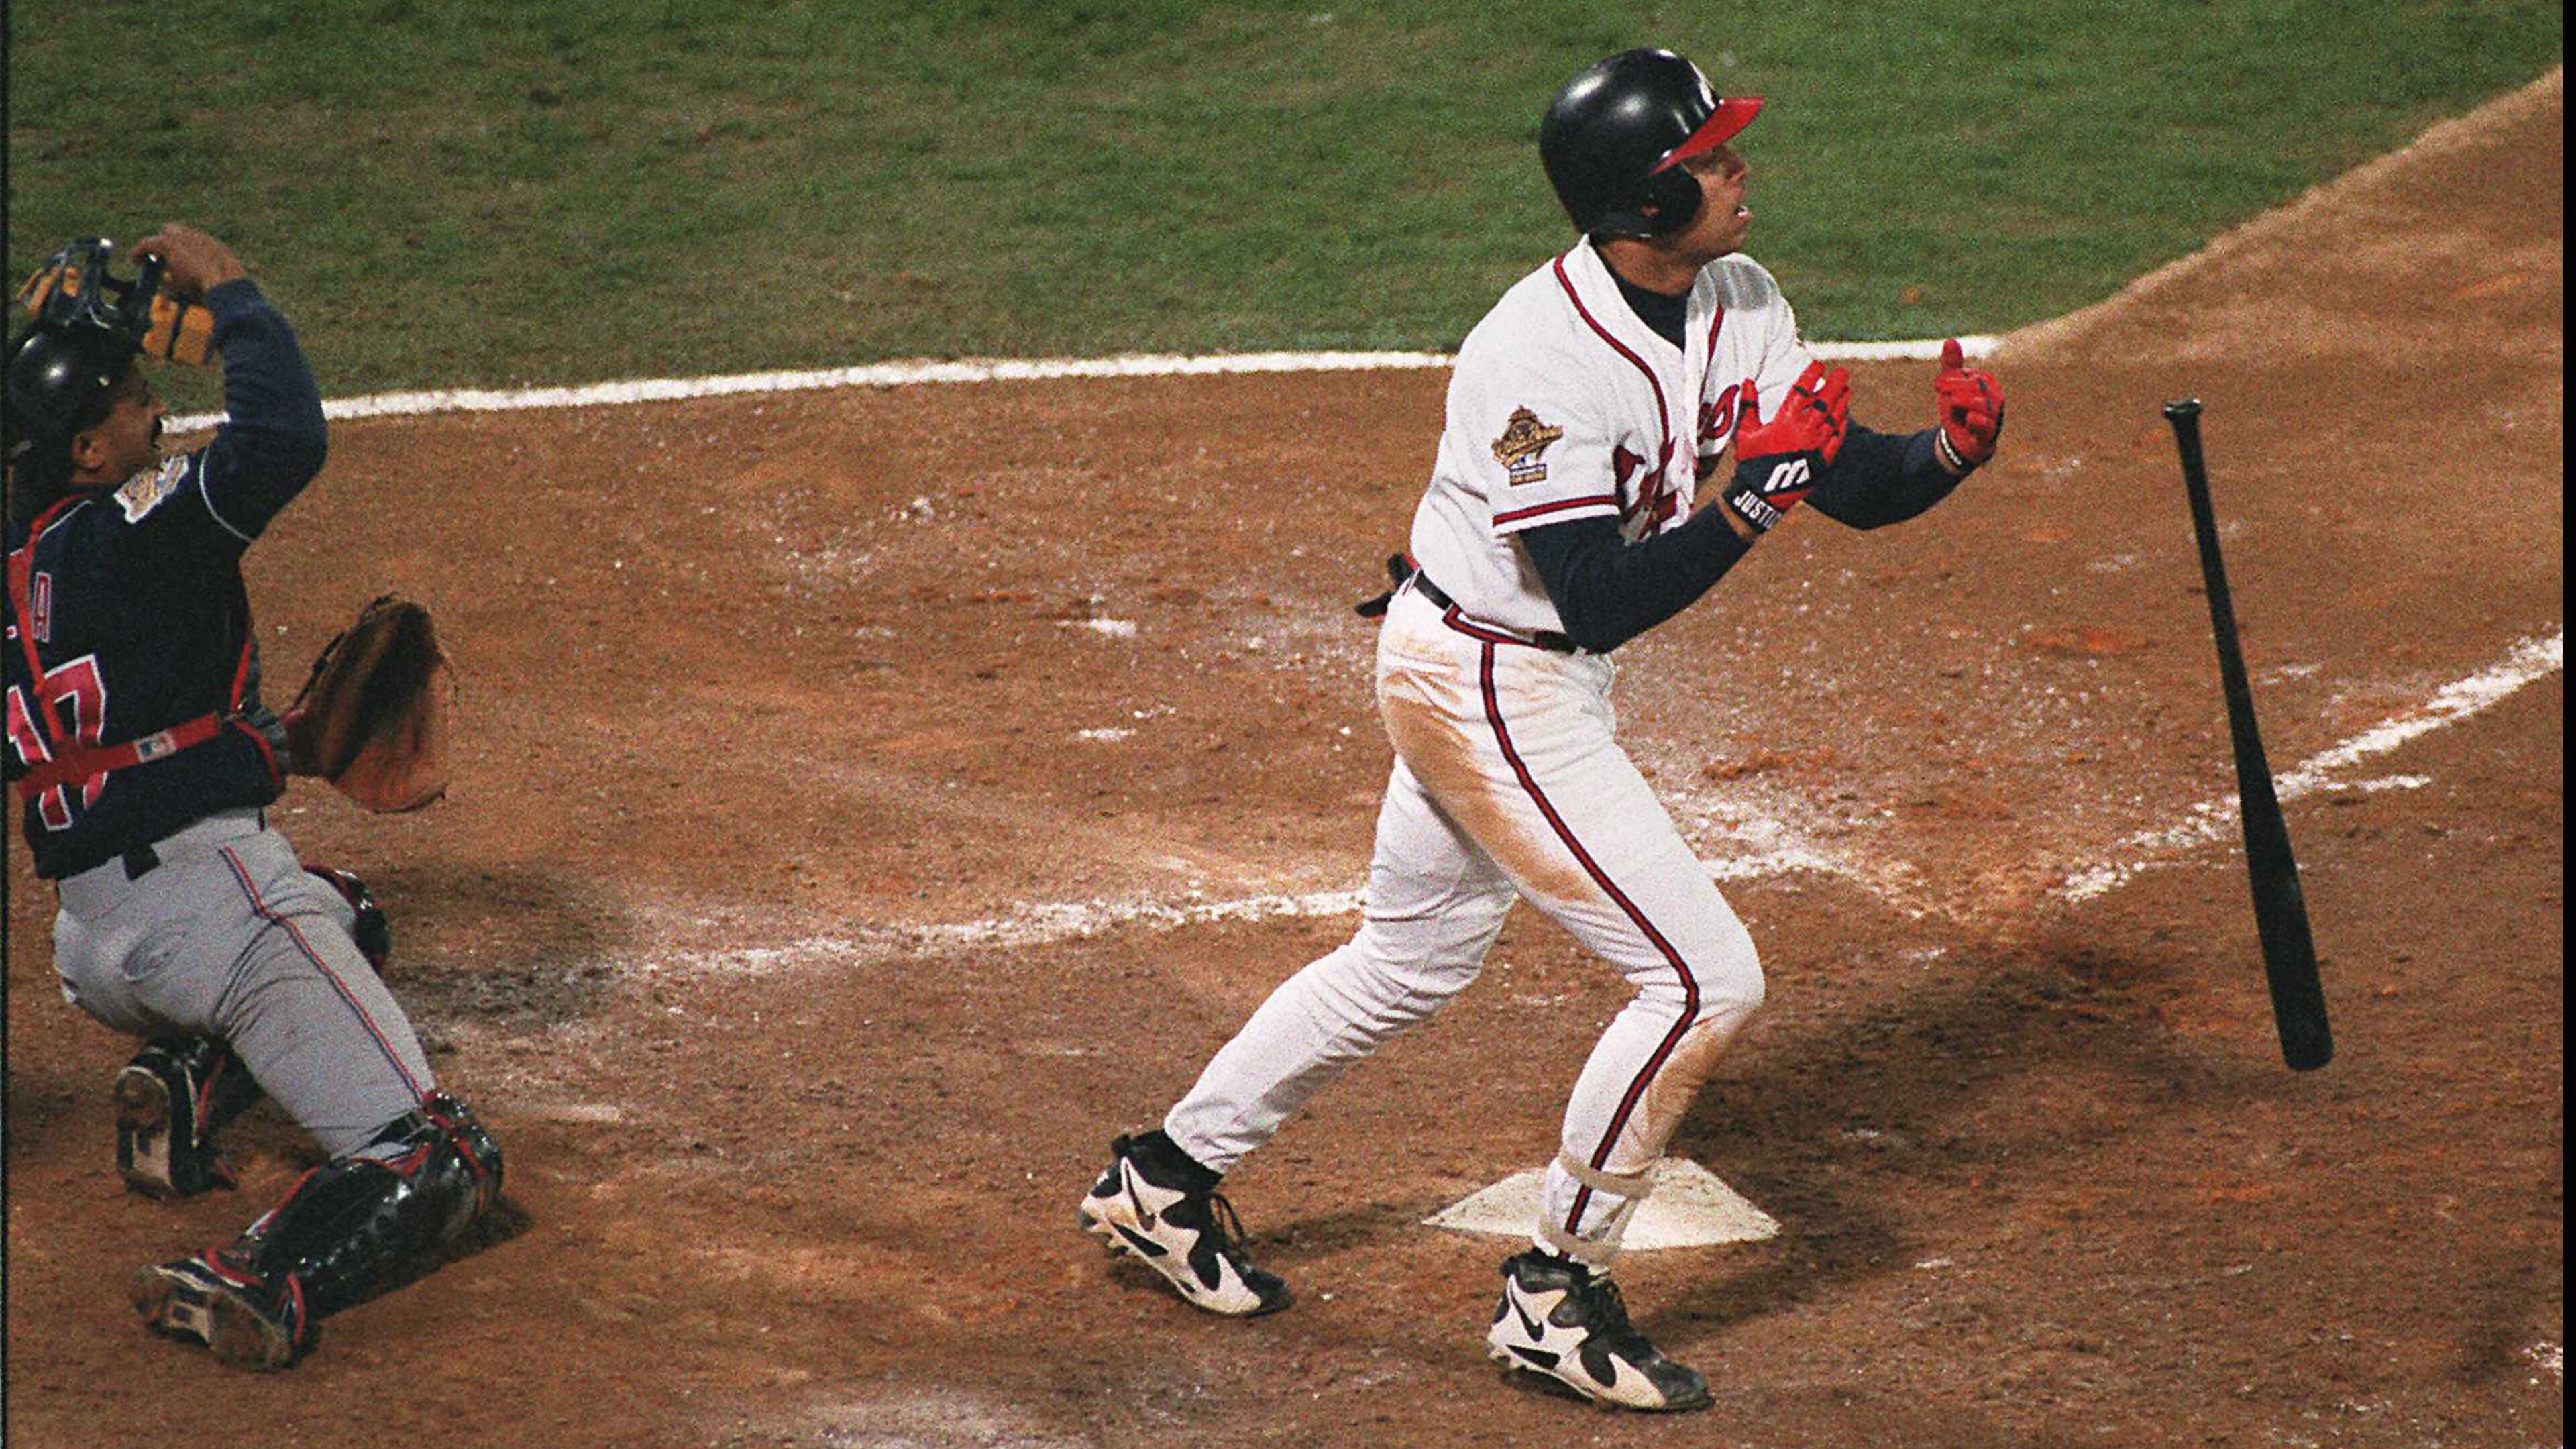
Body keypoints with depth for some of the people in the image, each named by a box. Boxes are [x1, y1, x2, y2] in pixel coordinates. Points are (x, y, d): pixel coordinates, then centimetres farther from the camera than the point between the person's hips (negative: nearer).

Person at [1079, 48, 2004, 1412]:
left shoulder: (1737, 306, -3)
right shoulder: (1544, 358, -28)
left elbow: (1853, 486, -2)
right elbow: (1604, 604, -29)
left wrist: (1951, 450, -21)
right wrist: (1757, 493, -33)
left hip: (1541, 674, 9)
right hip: (1487, 688, -9)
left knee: (1407, 962, 23)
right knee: (1703, 977, -10)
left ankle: (1165, 1174, 38)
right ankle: (1556, 1295, 4)